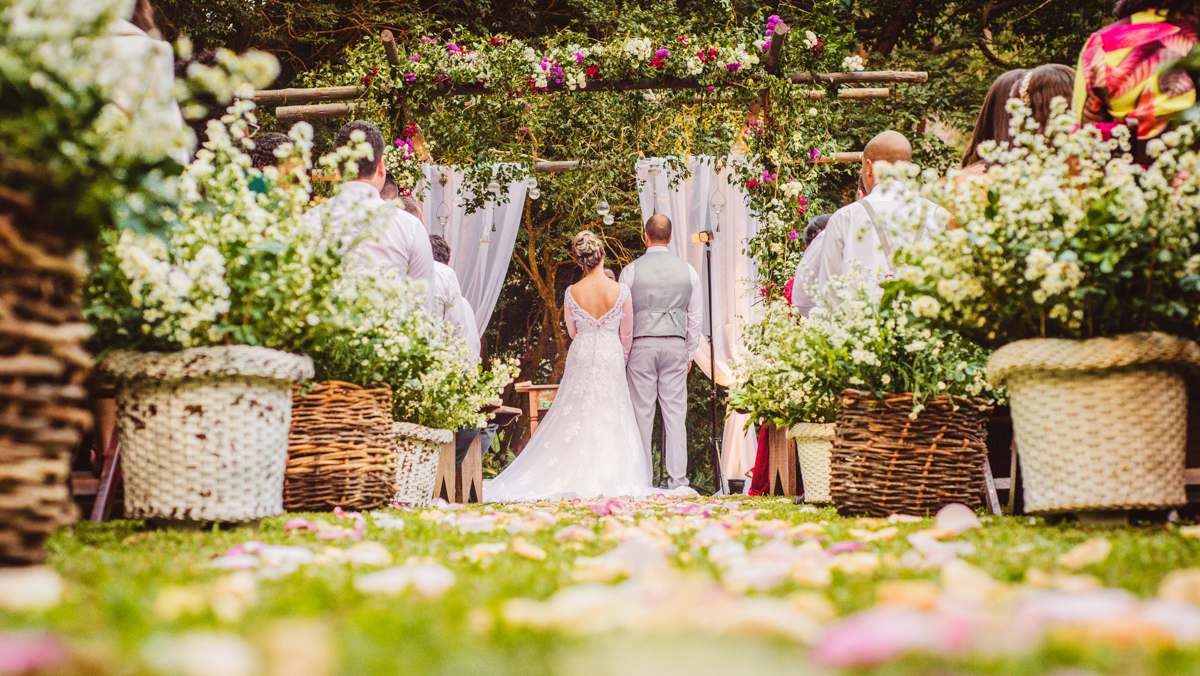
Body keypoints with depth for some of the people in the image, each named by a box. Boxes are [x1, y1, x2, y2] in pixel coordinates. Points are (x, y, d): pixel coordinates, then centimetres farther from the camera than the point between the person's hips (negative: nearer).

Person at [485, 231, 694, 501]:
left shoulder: (572, 293, -6)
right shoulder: (621, 291, -9)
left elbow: (572, 332, 7)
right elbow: (626, 334, 1)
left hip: (581, 357, 1)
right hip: (610, 357, -1)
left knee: (575, 418, 8)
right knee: (609, 418, 6)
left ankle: (574, 478, 7)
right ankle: (607, 479, 3)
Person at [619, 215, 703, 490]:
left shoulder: (631, 270, -1)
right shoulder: (687, 270, 6)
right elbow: (695, 317, 10)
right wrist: (689, 353, 18)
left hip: (641, 344, -2)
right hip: (675, 345, 2)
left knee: (642, 414, 2)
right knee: (675, 413, 2)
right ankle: (677, 479, 1)